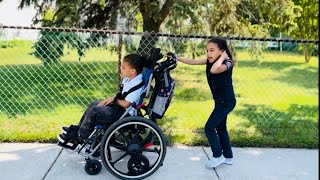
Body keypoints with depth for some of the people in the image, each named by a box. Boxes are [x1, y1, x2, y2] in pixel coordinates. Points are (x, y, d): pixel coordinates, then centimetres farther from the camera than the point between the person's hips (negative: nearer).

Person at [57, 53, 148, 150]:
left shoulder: (137, 85, -24)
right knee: (94, 104, 15)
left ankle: (79, 138, -2)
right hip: (118, 106, 10)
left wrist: (115, 99, -7)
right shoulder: (128, 79, 5)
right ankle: (78, 128, 24)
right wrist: (110, 99, 0)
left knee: (94, 111, -16)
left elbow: (126, 104, -24)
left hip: (124, 113, -10)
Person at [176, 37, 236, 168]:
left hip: (226, 101, -9)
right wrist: (177, 58, -4)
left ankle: (218, 156, 11)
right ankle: (228, 157, 30)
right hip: (220, 100, 9)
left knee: (209, 128, -4)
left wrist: (222, 57, -31)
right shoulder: (210, 61, -1)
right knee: (221, 128, 18)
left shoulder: (226, 64, -24)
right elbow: (192, 62, 1)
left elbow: (214, 70, -45)